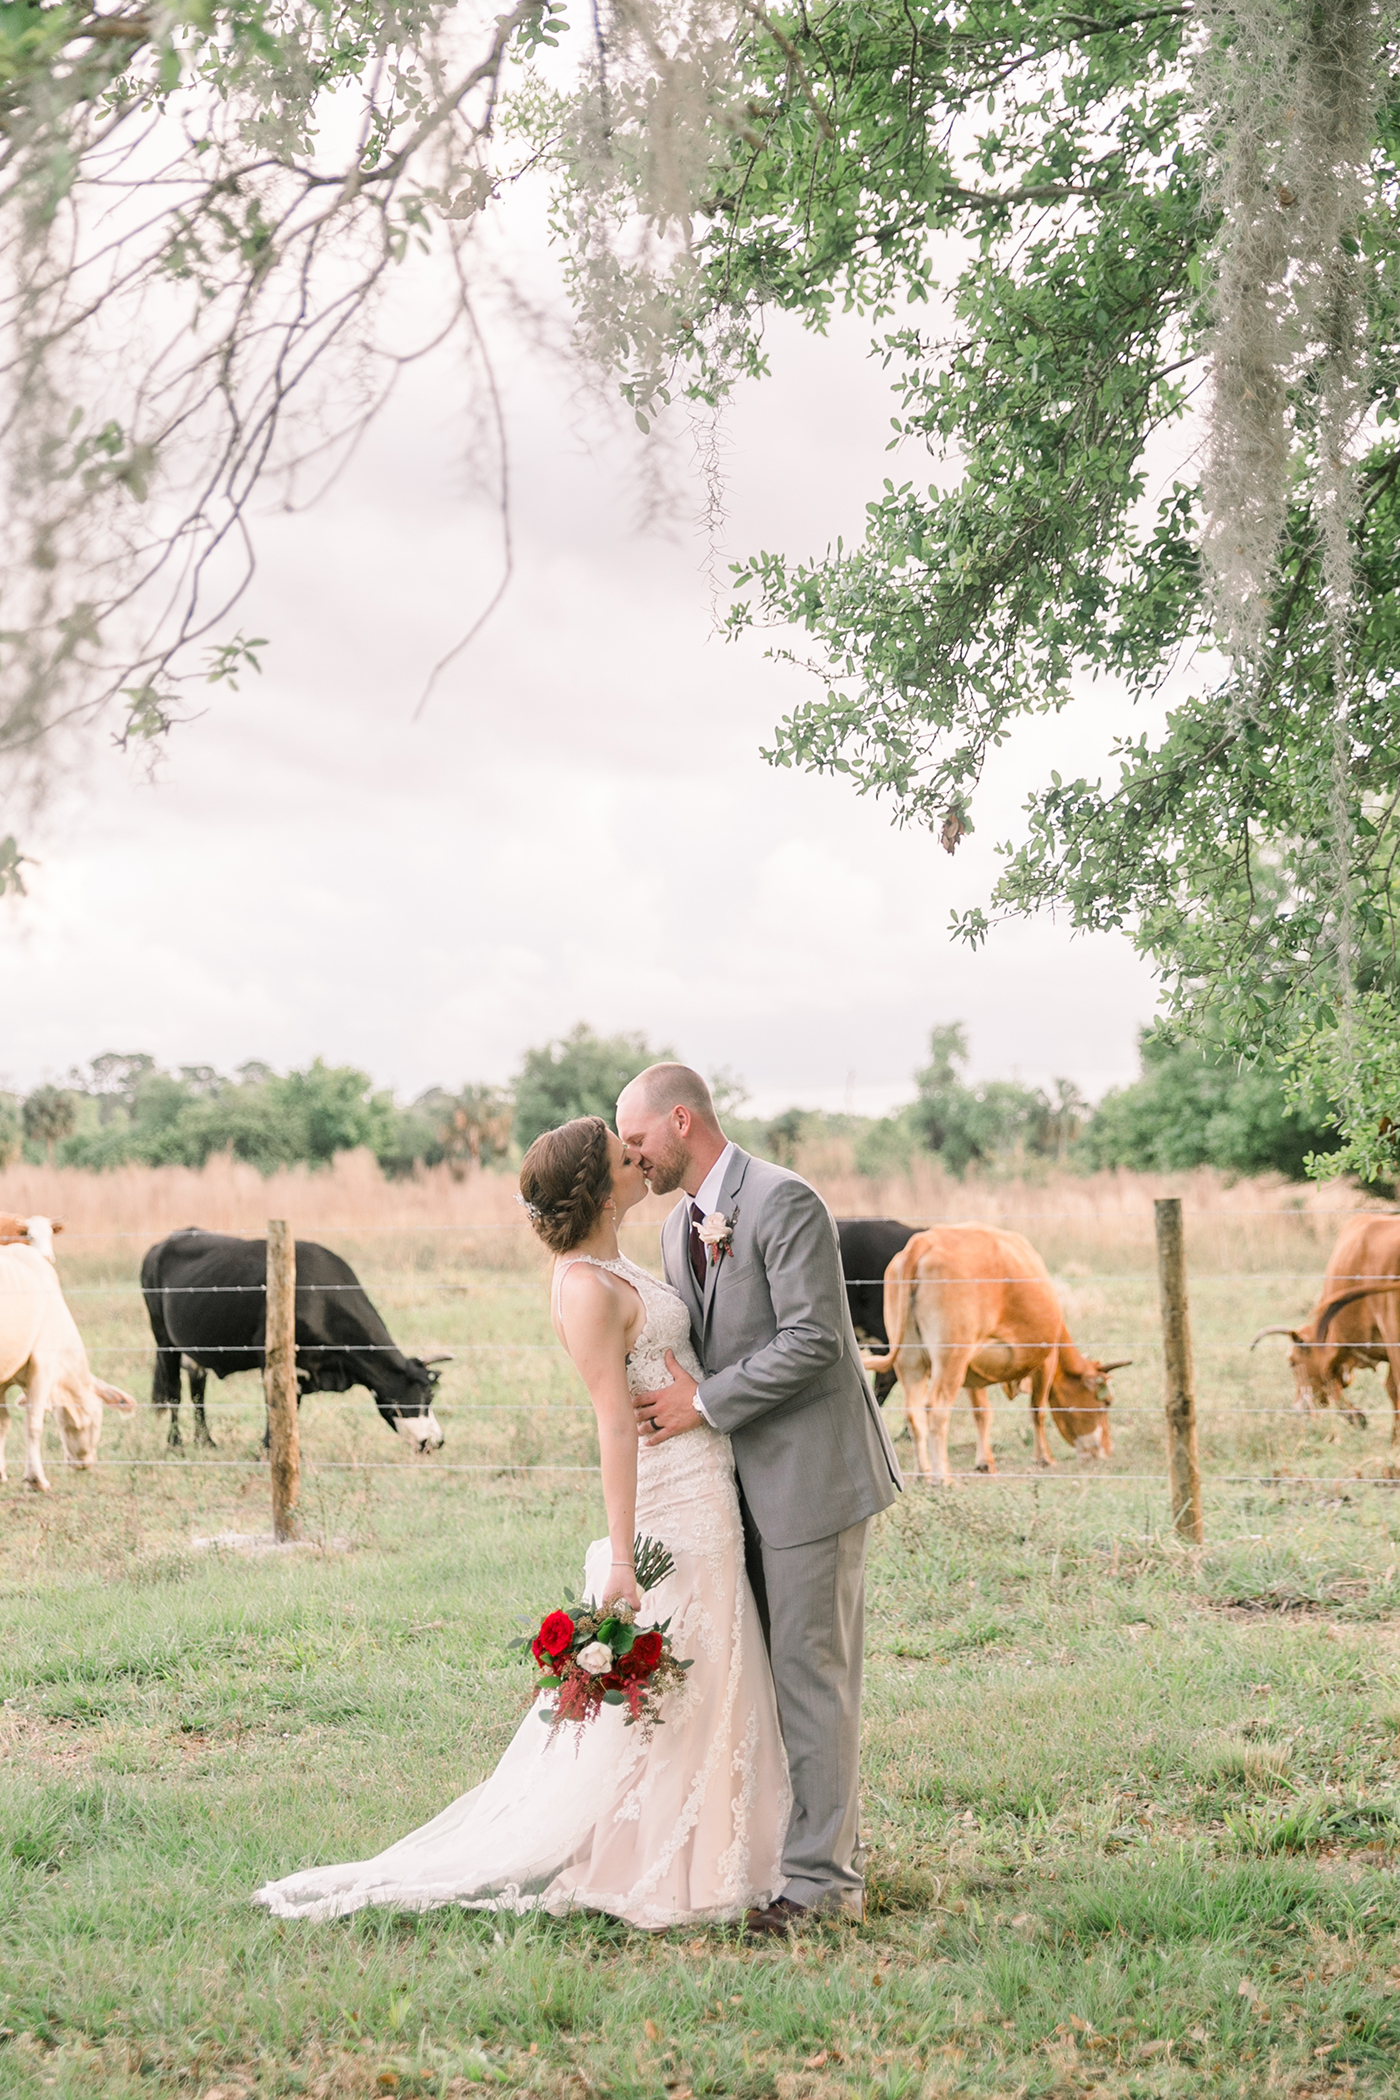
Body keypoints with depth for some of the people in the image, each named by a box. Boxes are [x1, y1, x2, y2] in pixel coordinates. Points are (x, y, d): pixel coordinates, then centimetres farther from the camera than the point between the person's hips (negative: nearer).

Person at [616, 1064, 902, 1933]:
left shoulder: (784, 1202, -14)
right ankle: (772, 1849, 19)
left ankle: (823, 1876, 1)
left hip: (811, 1471, -9)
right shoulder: (680, 1227, 14)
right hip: (746, 1479, 9)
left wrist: (705, 1404, -18)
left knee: (812, 1673, -5)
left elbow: (813, 1340, -20)